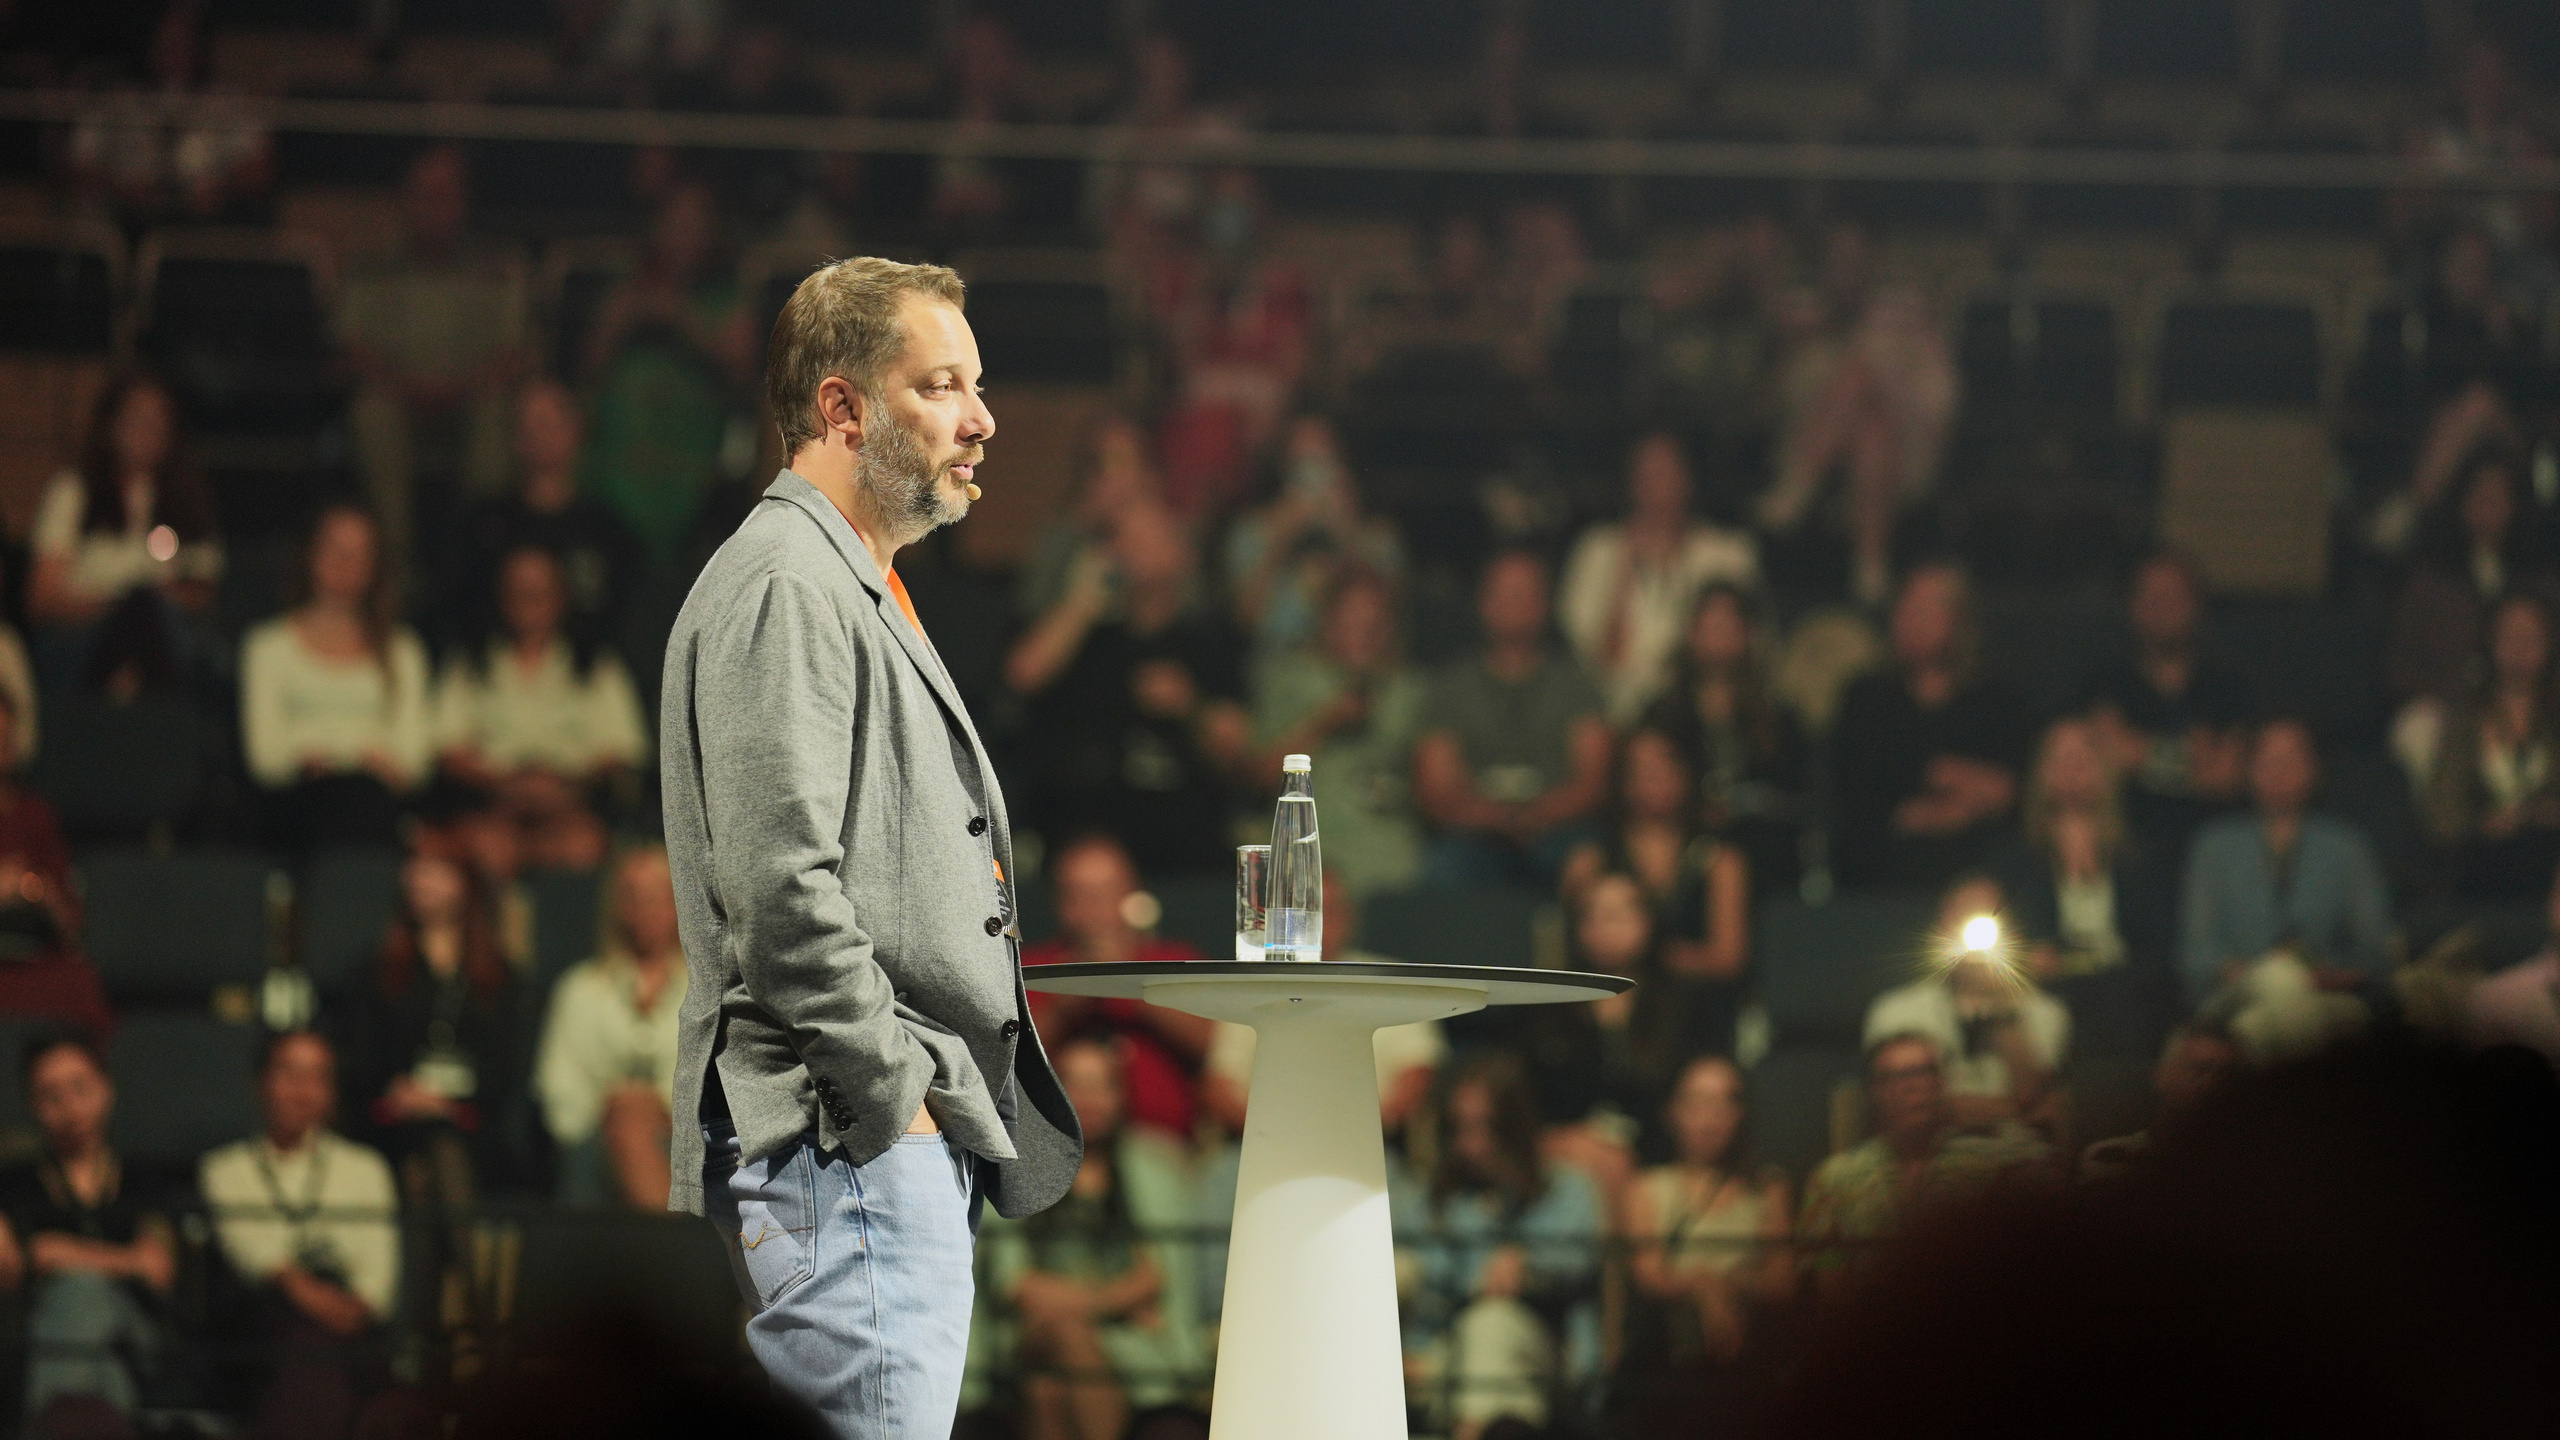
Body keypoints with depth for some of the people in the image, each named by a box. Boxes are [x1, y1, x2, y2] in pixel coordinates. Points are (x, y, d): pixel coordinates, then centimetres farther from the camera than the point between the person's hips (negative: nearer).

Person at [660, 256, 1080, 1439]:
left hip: (906, 1148, 11)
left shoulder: (856, 596, 24)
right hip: (844, 1159, -11)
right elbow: (784, 887, -20)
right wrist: (892, 1098, -17)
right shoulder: (783, 588, -11)